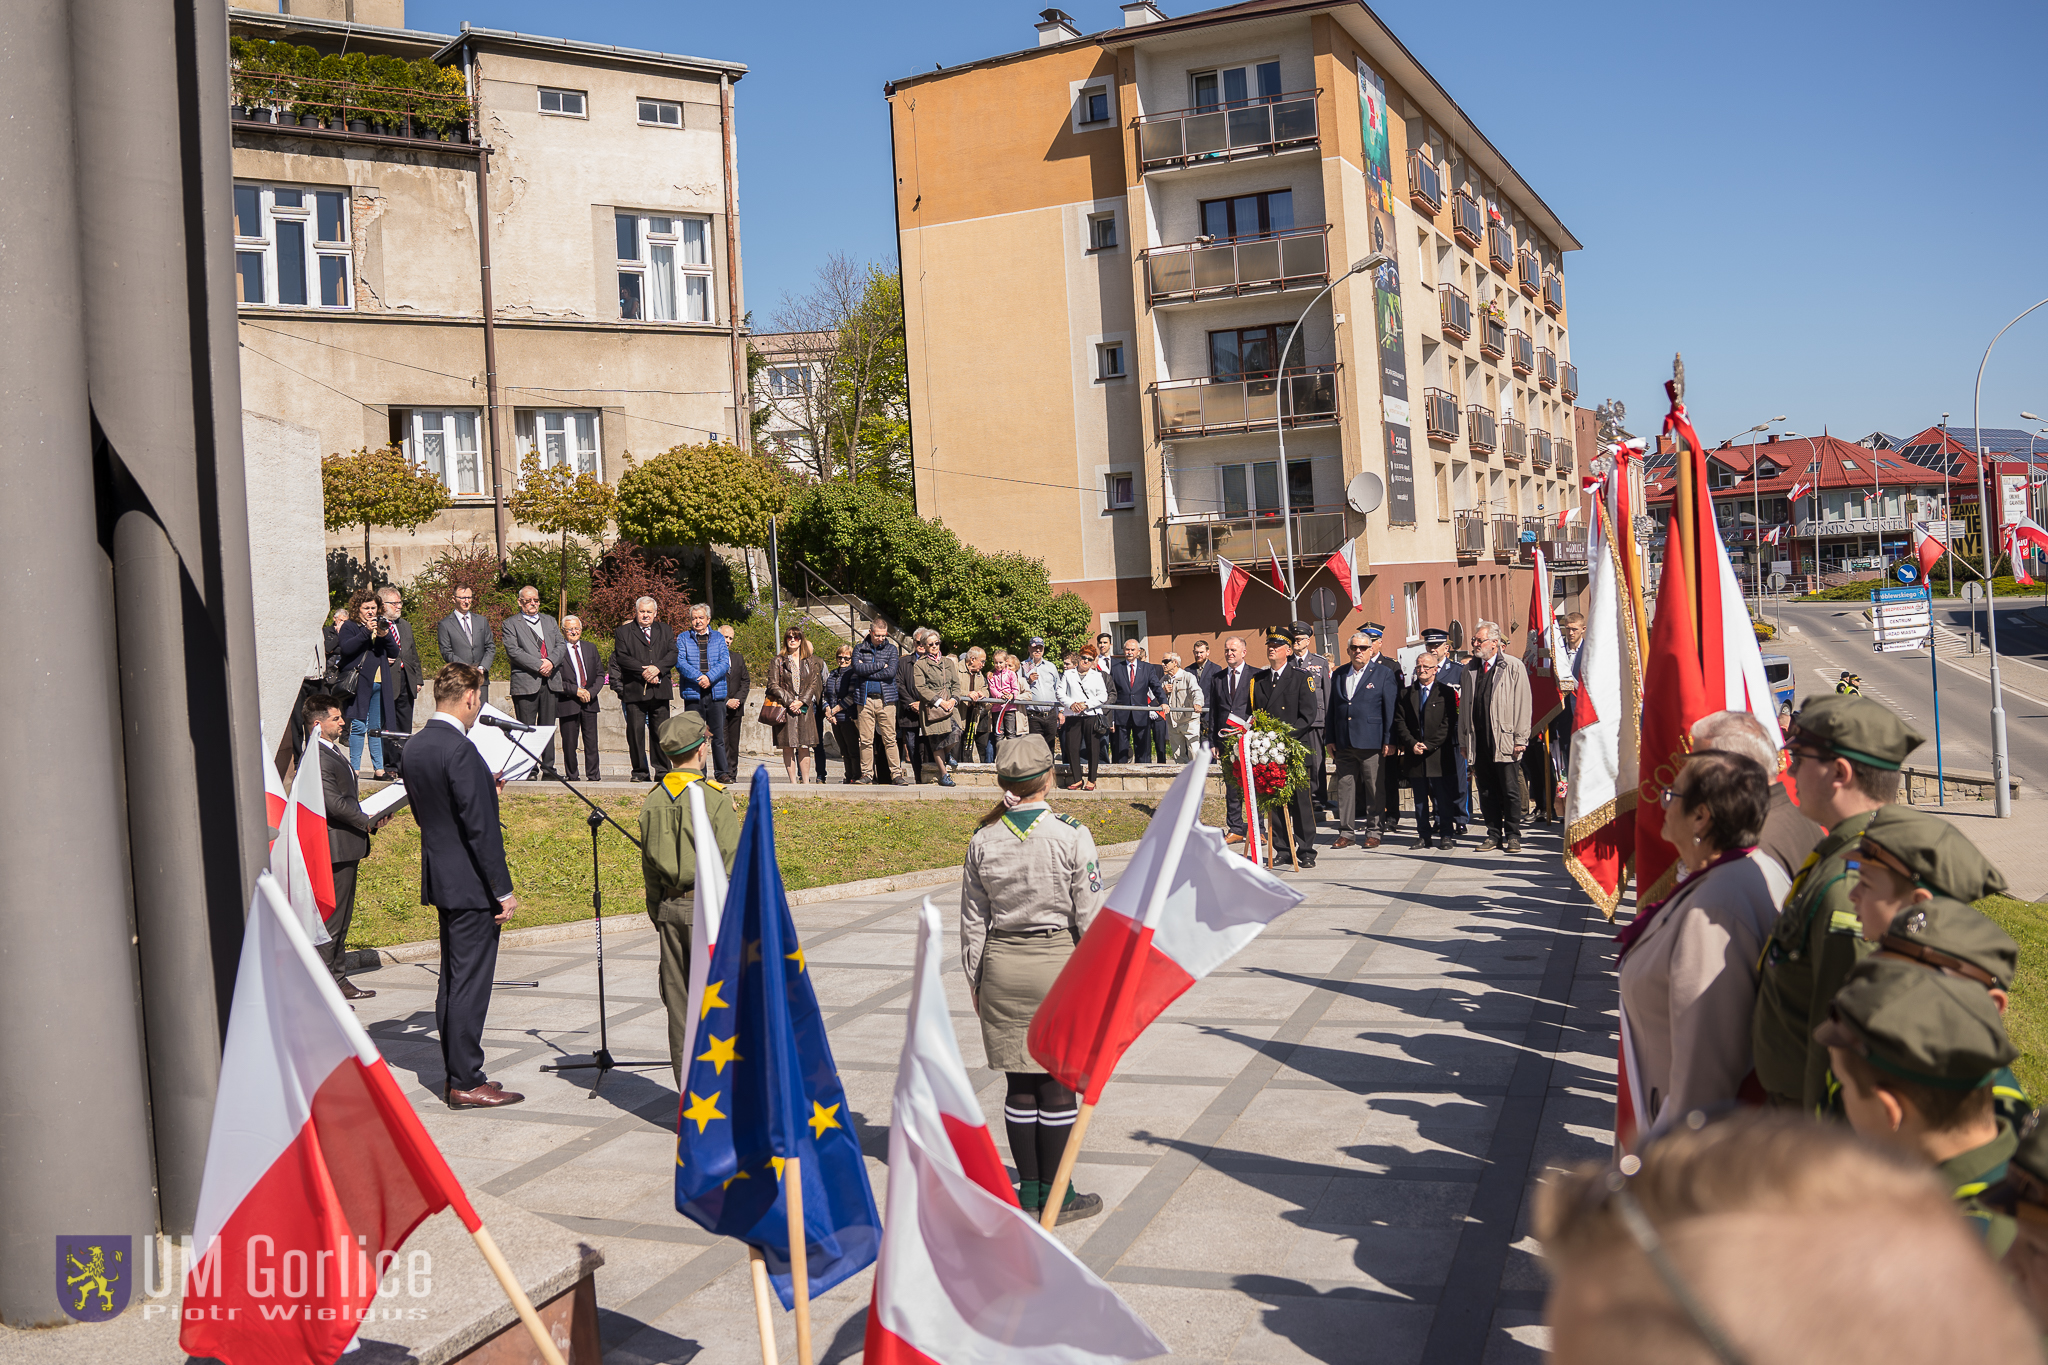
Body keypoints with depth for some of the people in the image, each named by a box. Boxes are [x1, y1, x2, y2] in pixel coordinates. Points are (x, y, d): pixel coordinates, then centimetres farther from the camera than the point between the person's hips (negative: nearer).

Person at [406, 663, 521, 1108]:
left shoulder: (416, 746, 8)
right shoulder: (460, 750, -20)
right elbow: (481, 828, -21)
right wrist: (503, 890, -16)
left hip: (439, 878, 9)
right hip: (470, 883, -9)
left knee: (453, 980, 16)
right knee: (470, 983, -3)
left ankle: (455, 1073, 23)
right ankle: (466, 1082, 3)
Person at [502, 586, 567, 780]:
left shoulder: (550, 621, 20)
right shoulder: (511, 624, 5)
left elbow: (561, 644, 12)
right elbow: (513, 651, -7)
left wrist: (551, 661, -9)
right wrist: (539, 665, -14)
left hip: (550, 682, 4)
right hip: (526, 682, -4)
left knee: (548, 726, 5)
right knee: (527, 728, -3)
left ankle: (548, 767, 9)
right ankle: (528, 769, -1)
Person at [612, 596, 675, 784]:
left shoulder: (666, 632, 17)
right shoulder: (623, 632, 9)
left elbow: (673, 654, 4)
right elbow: (622, 657, -4)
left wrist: (657, 668, -13)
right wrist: (644, 671, -14)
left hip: (660, 689, 2)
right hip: (634, 690, -2)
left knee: (660, 731, 1)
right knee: (635, 731, -3)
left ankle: (662, 770, 8)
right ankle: (640, 771, 5)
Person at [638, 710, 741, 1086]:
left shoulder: (652, 800, 6)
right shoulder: (716, 797, -11)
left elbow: (648, 865, 11)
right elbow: (731, 864, -11)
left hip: (669, 909, 5)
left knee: (678, 1000, 10)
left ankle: (688, 1087, 16)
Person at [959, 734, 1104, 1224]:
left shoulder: (983, 841, -1)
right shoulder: (1072, 836, -11)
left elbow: (973, 920, 5)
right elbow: (1090, 916, -8)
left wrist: (974, 978, 16)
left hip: (1001, 965, 3)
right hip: (1059, 963, -3)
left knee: (1019, 1084, 11)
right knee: (1058, 1083, 5)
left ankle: (1029, 1192, 19)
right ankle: (1057, 1196, 14)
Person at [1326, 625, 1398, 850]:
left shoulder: (1385, 674, 1)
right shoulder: (1339, 675, 14)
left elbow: (1391, 710, -2)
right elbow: (1332, 708, 16)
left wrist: (1389, 741, -8)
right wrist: (1330, 738, 10)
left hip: (1372, 743, -4)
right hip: (1344, 744, 4)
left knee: (1374, 788, 1)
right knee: (1345, 787, 5)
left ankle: (1373, 831, 11)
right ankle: (1346, 832, 12)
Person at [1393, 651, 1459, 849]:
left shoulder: (1446, 693, 3)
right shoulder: (1405, 694, 12)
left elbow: (1448, 724, -4)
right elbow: (1400, 722, 6)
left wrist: (1429, 745, -12)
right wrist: (1412, 743, -9)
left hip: (1439, 754, -3)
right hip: (1414, 755, 3)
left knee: (1444, 799, -2)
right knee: (1420, 798, 7)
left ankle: (1446, 835, 4)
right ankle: (1424, 835, 12)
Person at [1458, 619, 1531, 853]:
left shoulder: (1513, 667, 1)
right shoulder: (1471, 670, 14)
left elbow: (1522, 704, -3)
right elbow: (1464, 705, 15)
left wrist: (1520, 738, -8)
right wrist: (1463, 740, 10)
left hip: (1504, 738, -4)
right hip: (1479, 740, 4)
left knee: (1510, 790, 0)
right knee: (1486, 790, 6)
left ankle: (1513, 835, 10)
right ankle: (1494, 834, 15)